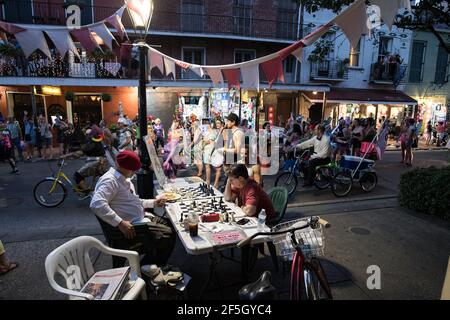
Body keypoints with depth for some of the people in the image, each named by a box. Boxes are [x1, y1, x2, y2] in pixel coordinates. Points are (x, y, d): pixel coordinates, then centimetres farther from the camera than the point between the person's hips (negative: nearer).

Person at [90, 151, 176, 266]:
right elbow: (96, 204, -34)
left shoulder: (124, 178, 14)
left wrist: (153, 203, 14)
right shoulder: (109, 180, -18)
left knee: (171, 225, 12)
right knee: (168, 235, -13)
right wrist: (120, 223, -33)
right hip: (131, 227, -11)